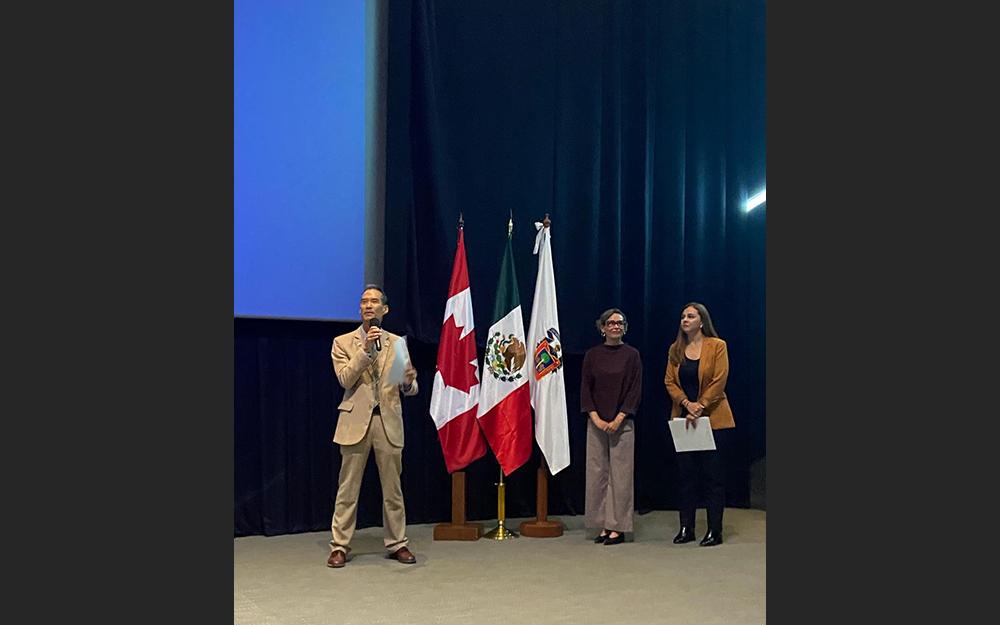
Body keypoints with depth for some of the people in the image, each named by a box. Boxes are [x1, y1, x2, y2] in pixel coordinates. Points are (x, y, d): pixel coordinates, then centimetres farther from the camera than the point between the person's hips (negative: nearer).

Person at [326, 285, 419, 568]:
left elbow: (409, 388, 7)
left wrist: (409, 382, -18)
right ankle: (339, 546, 11)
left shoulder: (397, 343, 10)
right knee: (348, 489, 2)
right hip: (356, 421, -1)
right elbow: (345, 379, -7)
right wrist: (365, 349, -15)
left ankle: (397, 543, 18)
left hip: (389, 421, 2)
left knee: (393, 488, 7)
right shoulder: (343, 342, 6)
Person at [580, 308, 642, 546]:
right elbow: (585, 388, 4)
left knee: (620, 473, -1)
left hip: (622, 422, -2)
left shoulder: (632, 354, 1)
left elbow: (635, 390, -3)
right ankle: (604, 526, 13)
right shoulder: (592, 354, 6)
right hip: (596, 422, 2)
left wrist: (618, 419, -10)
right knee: (597, 473, 4)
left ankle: (618, 528, 6)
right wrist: (596, 418, -7)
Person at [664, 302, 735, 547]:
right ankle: (686, 528, 14)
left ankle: (715, 531, 6)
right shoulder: (675, 349, 9)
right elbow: (669, 381, 5)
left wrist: (700, 407, -15)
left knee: (713, 475, 0)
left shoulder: (717, 345, -3)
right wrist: (687, 404, -10)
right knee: (686, 474, 7)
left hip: (713, 419, -4)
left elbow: (719, 382, -9)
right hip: (683, 419, 4)